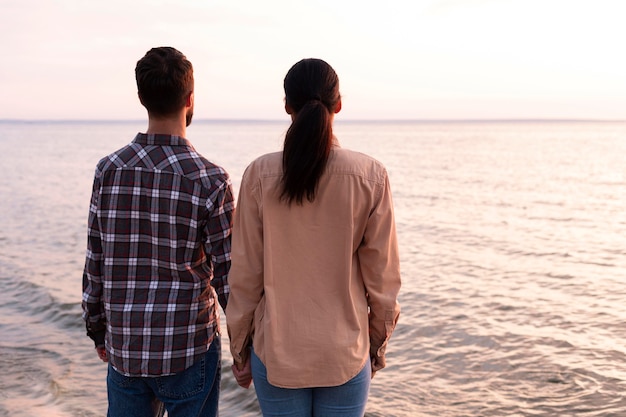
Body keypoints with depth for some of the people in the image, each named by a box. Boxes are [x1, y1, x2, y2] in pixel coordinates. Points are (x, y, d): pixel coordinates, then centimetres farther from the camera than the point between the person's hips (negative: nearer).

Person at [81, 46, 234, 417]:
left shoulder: (109, 170, -3)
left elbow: (94, 265, 3)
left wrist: (98, 330, 16)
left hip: (123, 348, 4)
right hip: (188, 350, -4)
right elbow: (229, 278, -11)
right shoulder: (211, 181, -14)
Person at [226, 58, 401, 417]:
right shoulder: (371, 176, -11)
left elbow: (245, 275, -5)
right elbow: (382, 276, -4)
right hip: (346, 354, 0)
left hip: (277, 353, 1)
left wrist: (240, 348, 8)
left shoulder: (260, 175, -10)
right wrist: (378, 346, 10)